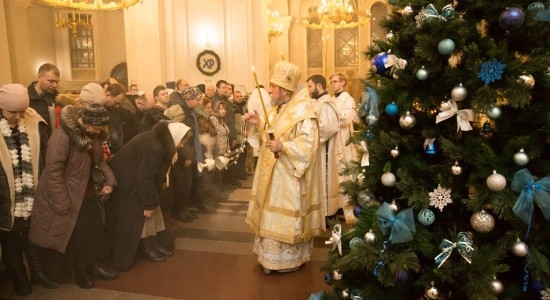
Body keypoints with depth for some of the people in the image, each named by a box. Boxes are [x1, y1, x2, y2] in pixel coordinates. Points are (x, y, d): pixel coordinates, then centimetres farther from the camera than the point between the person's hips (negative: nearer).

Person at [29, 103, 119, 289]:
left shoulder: (94, 134, -2)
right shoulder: (62, 136, -26)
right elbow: (53, 171, -26)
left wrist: (109, 179, -5)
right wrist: (62, 205, -23)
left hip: (88, 194, 7)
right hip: (69, 197, -7)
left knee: (95, 229, 16)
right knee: (75, 236, 10)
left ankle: (95, 264, 36)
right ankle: (80, 272, 31)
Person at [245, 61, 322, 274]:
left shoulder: (302, 112, -19)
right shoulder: (278, 109, 11)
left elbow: (308, 144, -25)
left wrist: (283, 147, -33)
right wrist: (261, 124, 6)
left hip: (290, 176, -9)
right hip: (274, 173, 10)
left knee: (288, 215, 2)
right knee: (272, 214, 17)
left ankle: (291, 258, 21)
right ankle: (272, 255, 32)